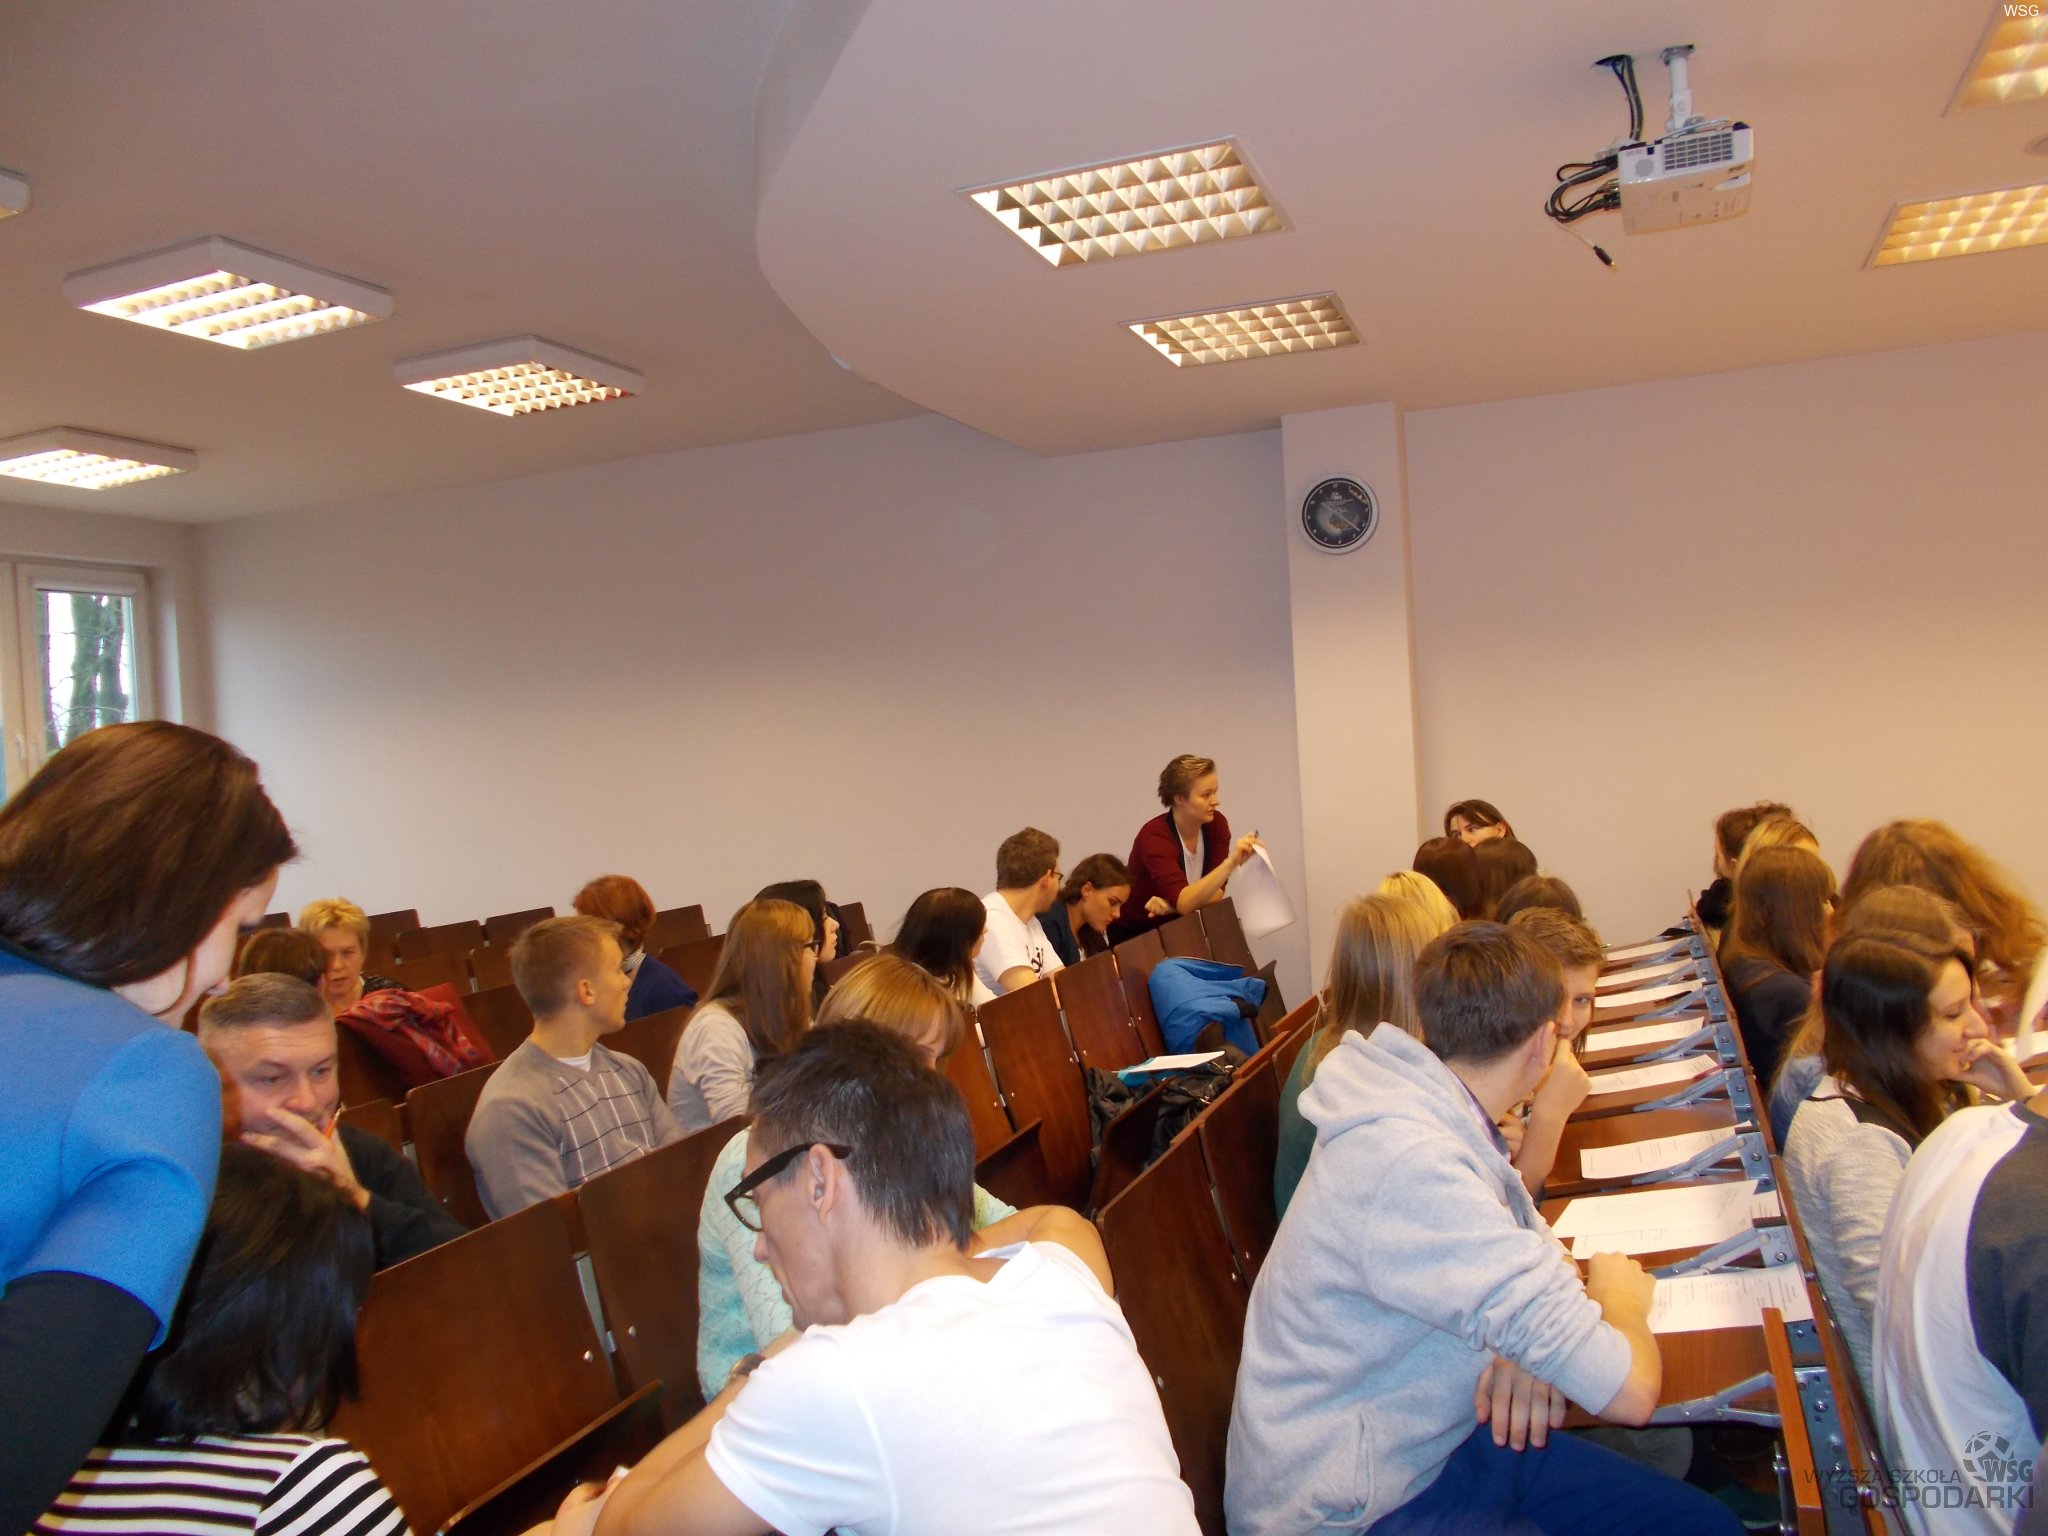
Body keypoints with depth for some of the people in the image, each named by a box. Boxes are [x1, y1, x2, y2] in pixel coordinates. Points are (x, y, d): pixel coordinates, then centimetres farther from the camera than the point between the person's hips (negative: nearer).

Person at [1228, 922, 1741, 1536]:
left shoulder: (1434, 1110, -2)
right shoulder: (1408, 1166, -30)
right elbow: (1627, 1390, -28)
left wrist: (1530, 1341, -6)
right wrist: (1619, 1298, -6)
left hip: (1443, 1439, 8)